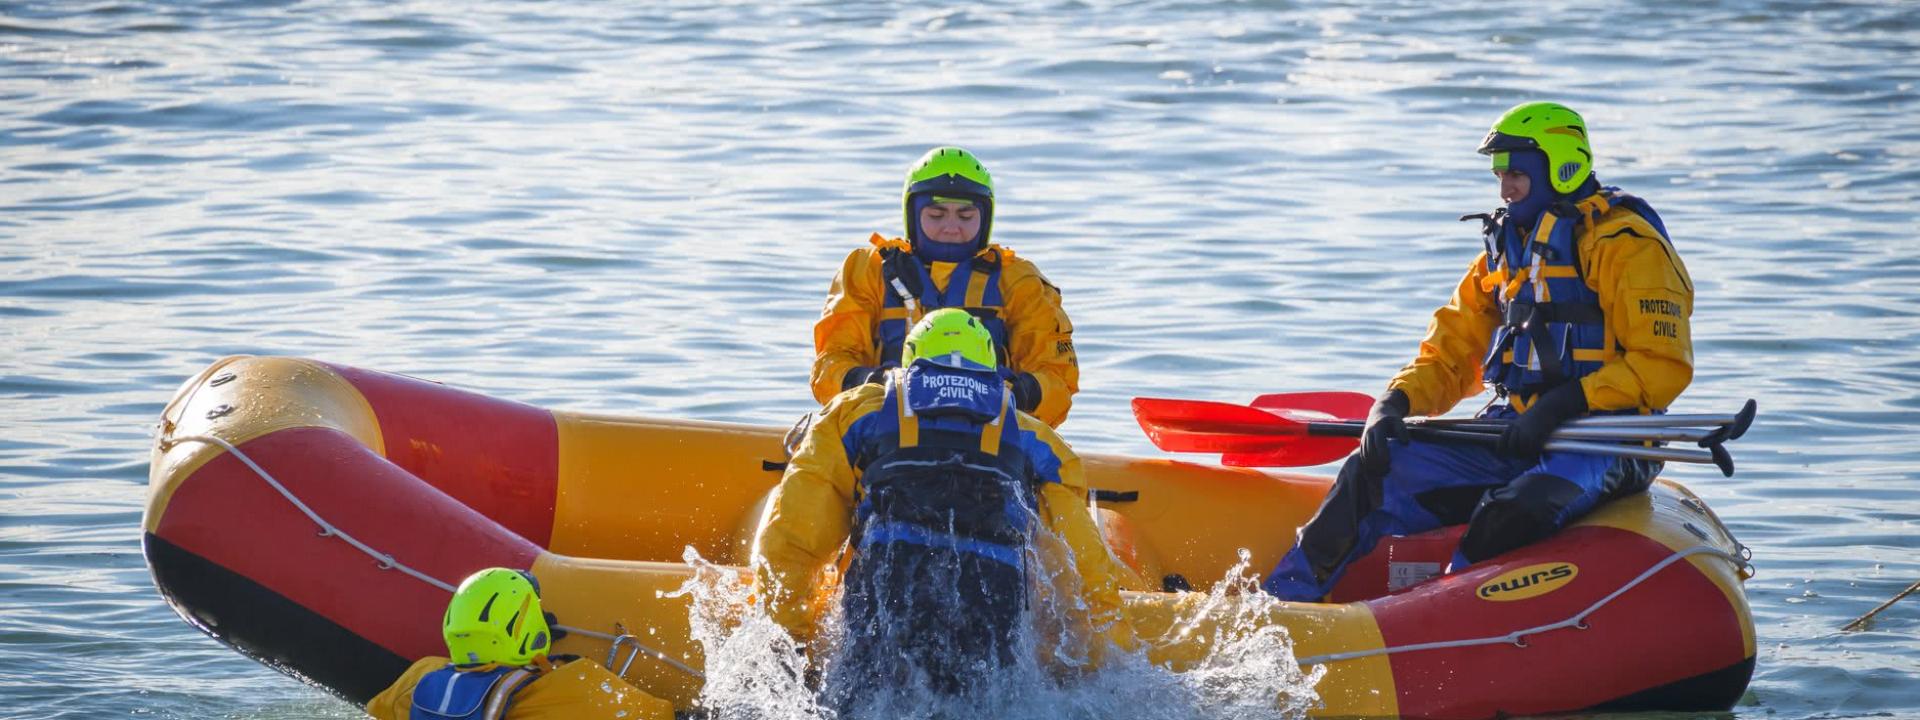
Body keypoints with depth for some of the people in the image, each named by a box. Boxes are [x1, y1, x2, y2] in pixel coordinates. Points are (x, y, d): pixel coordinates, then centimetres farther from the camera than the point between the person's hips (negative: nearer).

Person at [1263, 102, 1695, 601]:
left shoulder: (1628, 247, -8)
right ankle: (1280, 604, -11)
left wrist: (1564, 404, -23)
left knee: (1511, 512, -36)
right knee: (1376, 473, -8)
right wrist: (1397, 401, -5)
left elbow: (1665, 365, -17)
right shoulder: (1506, 249, 17)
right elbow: (1453, 352, 15)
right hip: (1515, 436, 7)